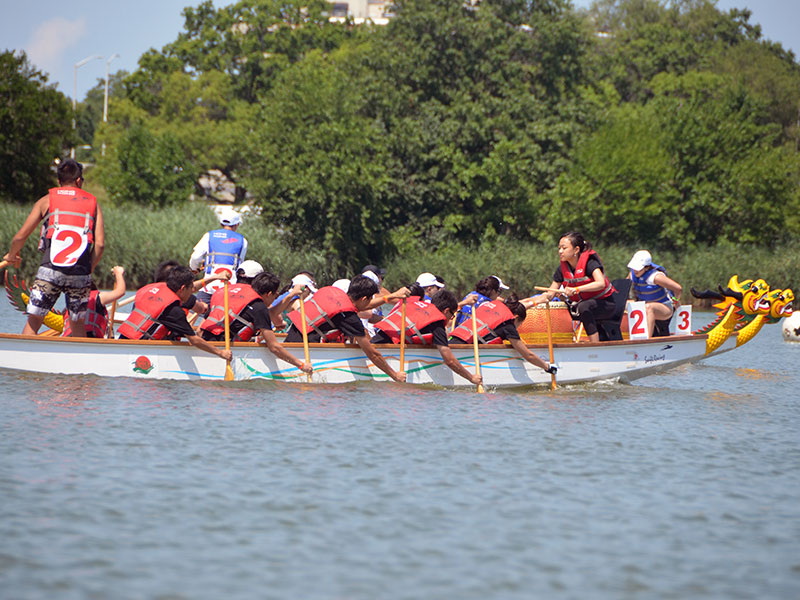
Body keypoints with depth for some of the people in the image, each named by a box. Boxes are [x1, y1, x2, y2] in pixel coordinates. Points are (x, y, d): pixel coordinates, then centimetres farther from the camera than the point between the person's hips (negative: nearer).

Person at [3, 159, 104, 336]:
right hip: (80, 273, 1)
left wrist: (12, 255, 29)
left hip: (50, 269, -1)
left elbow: (20, 237, 10)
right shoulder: (93, 203, 15)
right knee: (77, 323, 16)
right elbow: (100, 243, 4)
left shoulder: (46, 200, 12)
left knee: (33, 321, 4)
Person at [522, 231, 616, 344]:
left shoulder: (590, 262, -20)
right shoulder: (563, 269, -3)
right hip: (580, 304, 6)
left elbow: (601, 283, -38)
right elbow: (549, 295, -1)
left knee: (583, 307, -38)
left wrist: (575, 290, -49)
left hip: (606, 305, -6)